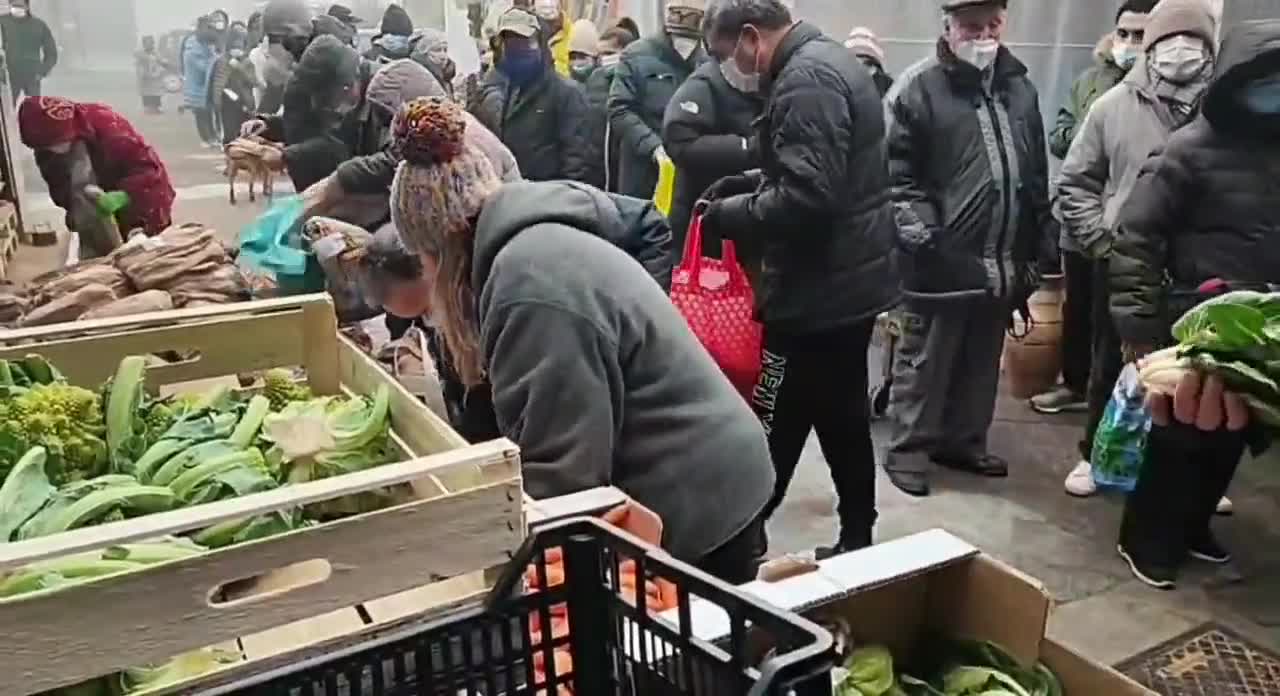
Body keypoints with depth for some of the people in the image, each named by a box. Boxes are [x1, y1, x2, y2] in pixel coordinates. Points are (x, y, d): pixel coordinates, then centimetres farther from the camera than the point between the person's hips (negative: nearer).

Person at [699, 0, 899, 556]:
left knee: (776, 426, 1)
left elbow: (805, 199, -27)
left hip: (817, 289, -11)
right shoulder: (830, 61, 14)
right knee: (844, 418, 17)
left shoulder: (804, 80, -19)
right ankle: (856, 539, 29)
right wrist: (749, 182, 11)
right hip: (851, 279, 11)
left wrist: (730, 215, -14)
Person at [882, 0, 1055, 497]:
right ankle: (909, 447, 17)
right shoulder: (918, 87, -8)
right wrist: (920, 232, -17)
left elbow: (1037, 175, 19)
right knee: (924, 361, 4)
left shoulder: (1020, 87, 13)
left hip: (1004, 262, 6)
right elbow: (894, 172, -10)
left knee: (982, 361, 16)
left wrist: (1038, 243, 16)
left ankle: (963, 440, 31)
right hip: (944, 260, -6)